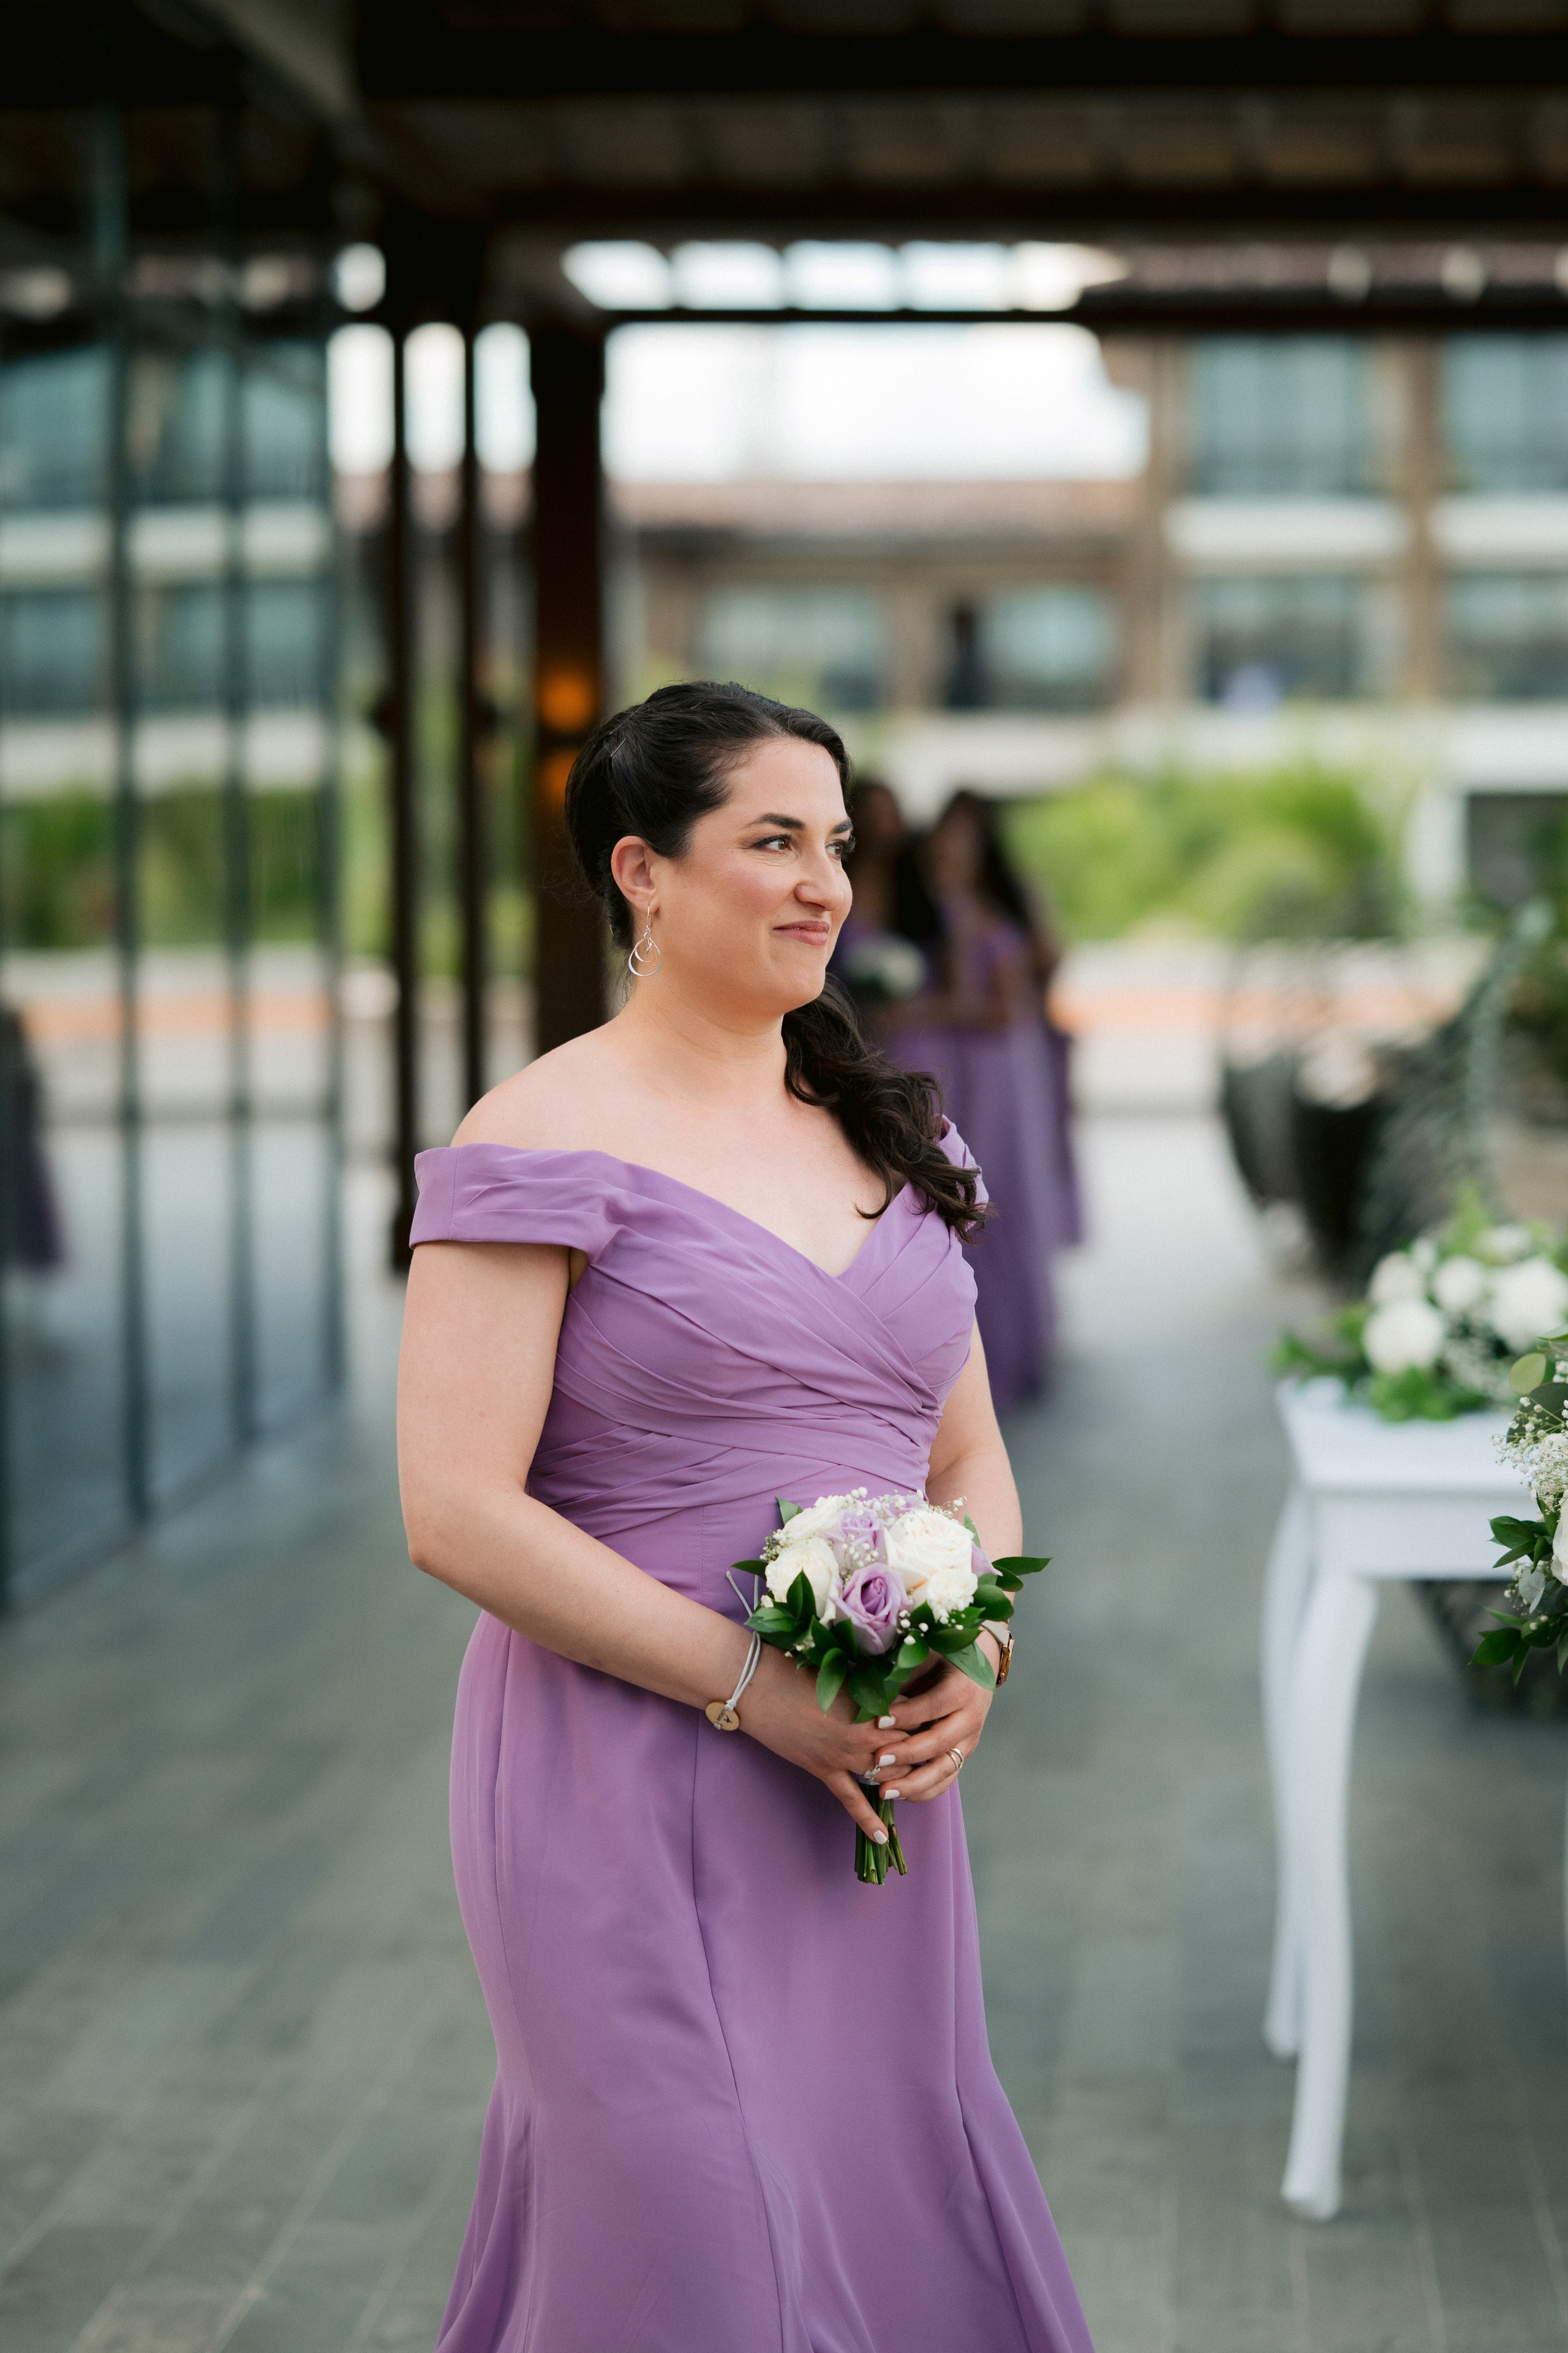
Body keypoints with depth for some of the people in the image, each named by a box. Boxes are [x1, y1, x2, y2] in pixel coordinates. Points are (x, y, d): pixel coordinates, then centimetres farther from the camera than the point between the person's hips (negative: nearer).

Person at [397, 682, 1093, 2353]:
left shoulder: (887, 1133, 12)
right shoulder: (549, 1141, -9)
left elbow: (972, 1460, 17)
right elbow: (458, 1513, -15)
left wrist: (970, 1654, -4)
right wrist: (754, 1689, -17)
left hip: (876, 1790, 6)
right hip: (632, 1796, -6)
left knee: (893, 2213, 12)